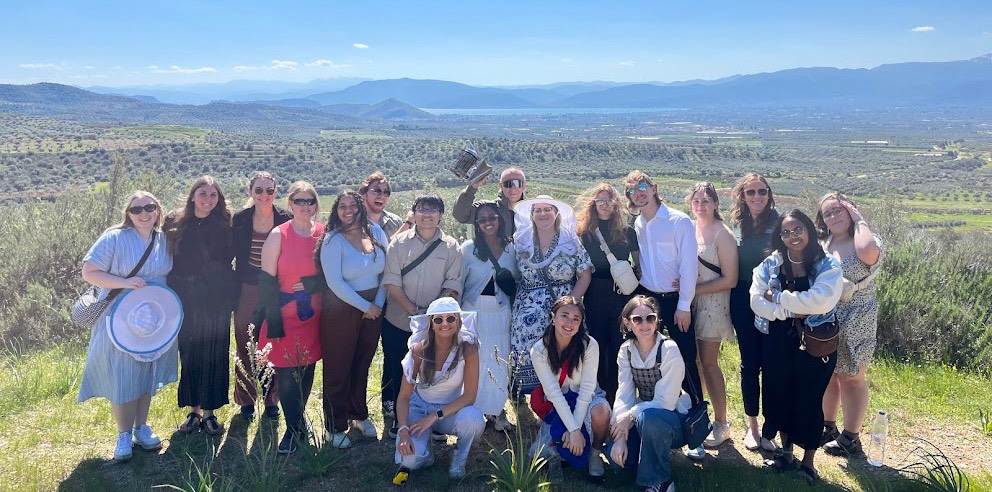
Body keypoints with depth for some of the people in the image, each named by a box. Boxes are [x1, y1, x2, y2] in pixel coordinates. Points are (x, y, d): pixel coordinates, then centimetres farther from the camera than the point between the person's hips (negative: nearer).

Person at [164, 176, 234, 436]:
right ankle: (193, 410, 20)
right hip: (185, 300, 1)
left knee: (215, 354, 3)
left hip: (216, 300, -1)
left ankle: (209, 412, 15)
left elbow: (229, 259, 5)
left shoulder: (225, 224, 1)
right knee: (189, 354, 7)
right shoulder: (175, 222, 2)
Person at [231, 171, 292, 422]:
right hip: (247, 291, 1)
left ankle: (272, 398, 22)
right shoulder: (239, 219, -1)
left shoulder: (286, 219, -3)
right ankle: (247, 400, 23)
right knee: (245, 347, 8)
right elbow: (230, 253, 4)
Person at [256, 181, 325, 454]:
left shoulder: (324, 234, 1)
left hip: (314, 316, 3)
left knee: (307, 370, 12)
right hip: (285, 315, -3)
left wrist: (312, 283, -12)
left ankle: (298, 419, 32)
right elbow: (267, 280, -8)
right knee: (287, 374, -1)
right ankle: (293, 429, 15)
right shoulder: (278, 235, -6)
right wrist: (273, 321, -12)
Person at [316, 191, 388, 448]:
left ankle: (359, 414, 37)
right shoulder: (332, 240, -11)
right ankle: (335, 427, 19)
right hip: (341, 309, -4)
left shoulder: (375, 232, 2)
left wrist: (379, 303, -6)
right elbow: (335, 282, -16)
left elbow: (387, 270, 4)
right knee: (338, 369, 5)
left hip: (374, 308, 4)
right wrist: (365, 306, -14)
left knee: (362, 364, 18)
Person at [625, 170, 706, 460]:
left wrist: (684, 306, -12)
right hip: (647, 298, 5)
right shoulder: (636, 226, 8)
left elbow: (689, 264, -11)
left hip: (675, 301, -5)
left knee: (687, 363, -5)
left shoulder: (679, 221, -9)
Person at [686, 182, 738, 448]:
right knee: (692, 362, 8)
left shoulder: (722, 235, -8)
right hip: (689, 302, 5)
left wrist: (695, 289, -14)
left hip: (712, 303, -5)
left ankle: (721, 424, 10)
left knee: (708, 363, -2)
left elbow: (730, 280, -12)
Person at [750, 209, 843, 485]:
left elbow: (821, 301, -23)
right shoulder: (770, 264, 0)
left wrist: (778, 298, -16)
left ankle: (808, 462, 22)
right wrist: (793, 312, -20)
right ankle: (786, 452, 32)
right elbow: (757, 302, -8)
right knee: (780, 395, 11)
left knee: (809, 400, 4)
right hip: (778, 341, 3)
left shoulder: (827, 265, -8)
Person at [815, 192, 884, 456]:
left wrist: (859, 220, -20)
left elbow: (868, 253, -35)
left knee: (851, 378, 5)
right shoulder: (820, 245, 6)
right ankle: (827, 428, 32)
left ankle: (851, 438, 17)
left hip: (854, 324, -5)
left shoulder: (868, 240, -9)